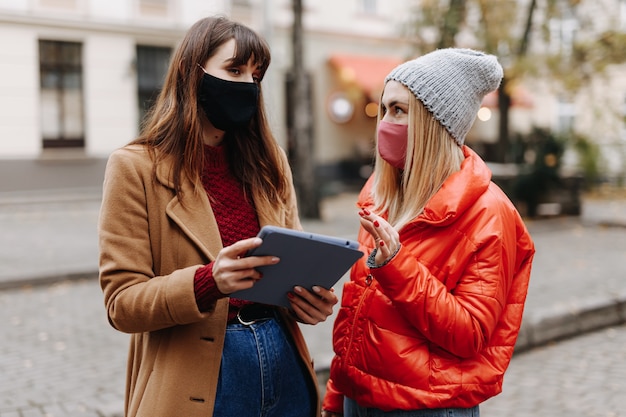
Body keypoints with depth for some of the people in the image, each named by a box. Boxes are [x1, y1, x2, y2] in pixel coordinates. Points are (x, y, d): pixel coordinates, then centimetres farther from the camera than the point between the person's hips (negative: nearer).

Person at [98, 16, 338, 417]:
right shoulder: (136, 167, -8)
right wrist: (208, 282, -28)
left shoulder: (269, 161, 7)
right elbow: (122, 302, -11)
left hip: (284, 365, 5)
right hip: (198, 381, -5)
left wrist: (309, 297, -10)